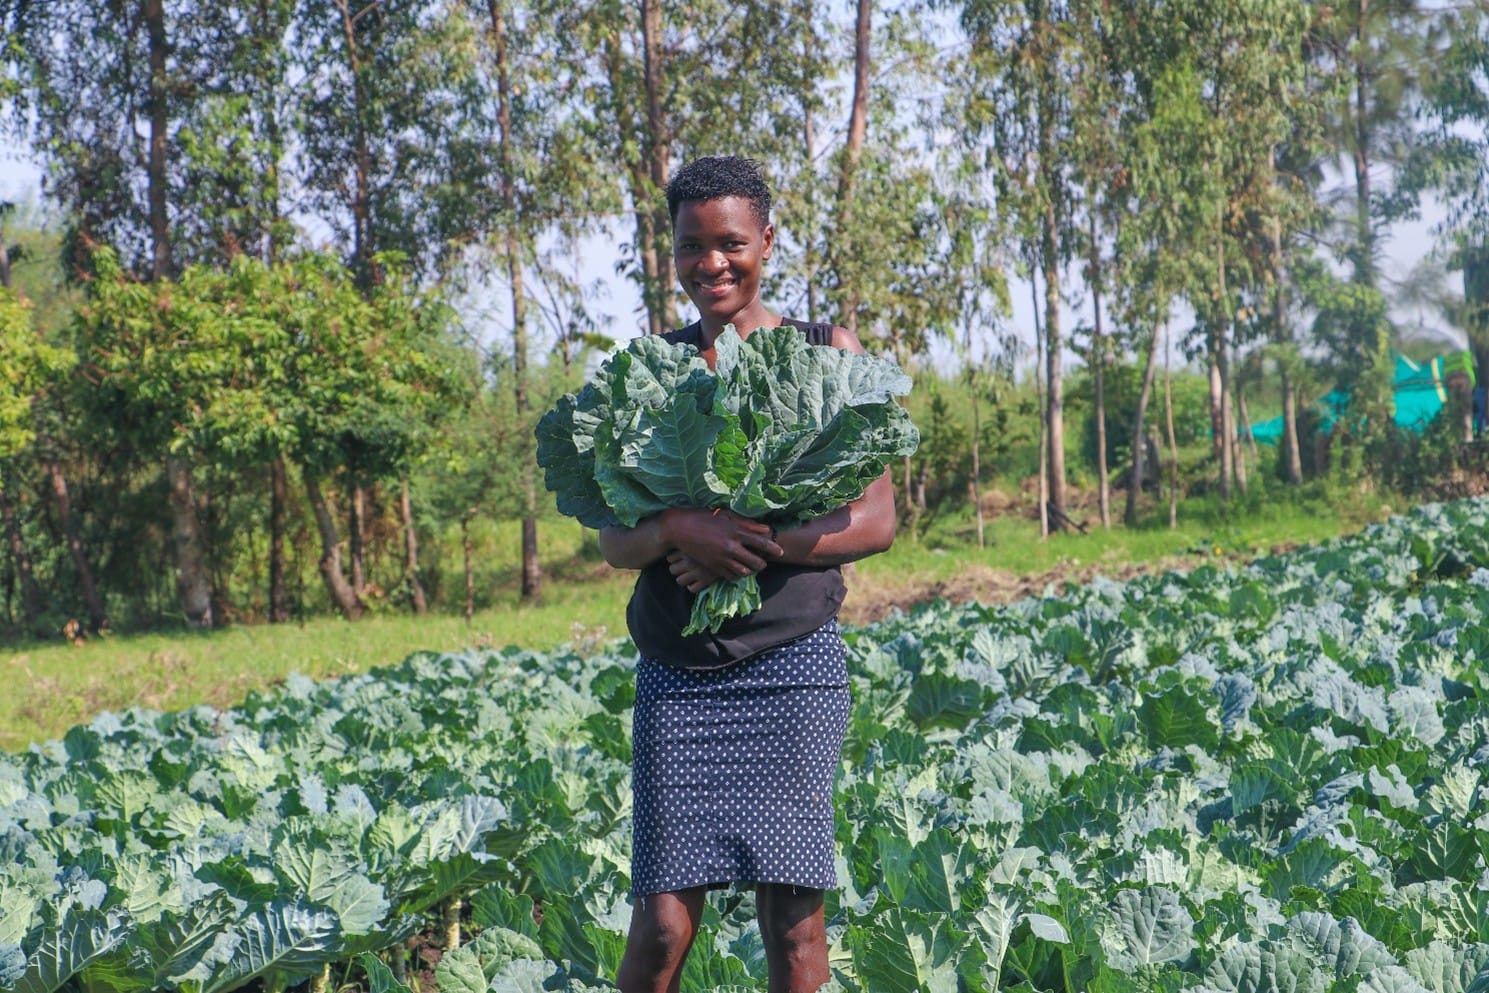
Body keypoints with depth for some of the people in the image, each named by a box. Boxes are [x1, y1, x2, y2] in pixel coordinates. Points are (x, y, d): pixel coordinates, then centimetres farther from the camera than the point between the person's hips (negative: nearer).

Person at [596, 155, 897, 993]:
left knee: (793, 915, -2)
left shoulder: (829, 352, 5)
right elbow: (614, 538, 6)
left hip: (793, 663, -1)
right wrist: (679, 531, -17)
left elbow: (877, 521, 1)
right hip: (678, 670, 1)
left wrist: (760, 545, -15)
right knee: (663, 925, -3)